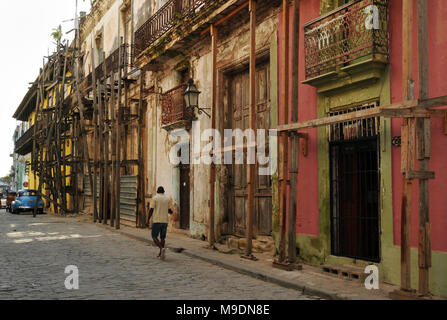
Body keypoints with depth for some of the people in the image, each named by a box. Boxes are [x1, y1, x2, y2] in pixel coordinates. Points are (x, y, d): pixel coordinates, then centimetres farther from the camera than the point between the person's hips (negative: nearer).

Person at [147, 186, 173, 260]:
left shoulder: (155, 198, -4)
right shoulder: (167, 199, 7)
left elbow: (151, 210, -9)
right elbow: (169, 210, 10)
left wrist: (148, 220, -2)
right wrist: (171, 212, 34)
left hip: (157, 221, -4)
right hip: (165, 220, 4)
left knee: (154, 237, 2)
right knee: (162, 237, 13)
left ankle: (162, 249, -19)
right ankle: (160, 254, 15)